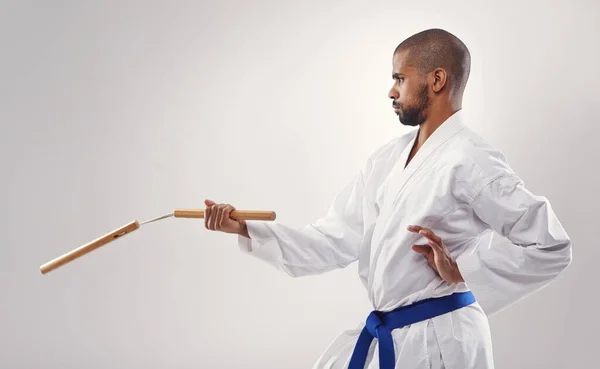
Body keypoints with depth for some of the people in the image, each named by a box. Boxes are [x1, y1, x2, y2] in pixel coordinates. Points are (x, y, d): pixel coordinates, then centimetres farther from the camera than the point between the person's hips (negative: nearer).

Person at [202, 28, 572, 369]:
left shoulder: (469, 160, -16)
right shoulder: (387, 159, 7)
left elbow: (551, 247, -16)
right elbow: (337, 240, 8)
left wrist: (461, 270, -17)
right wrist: (245, 227, 1)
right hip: (382, 334, 8)